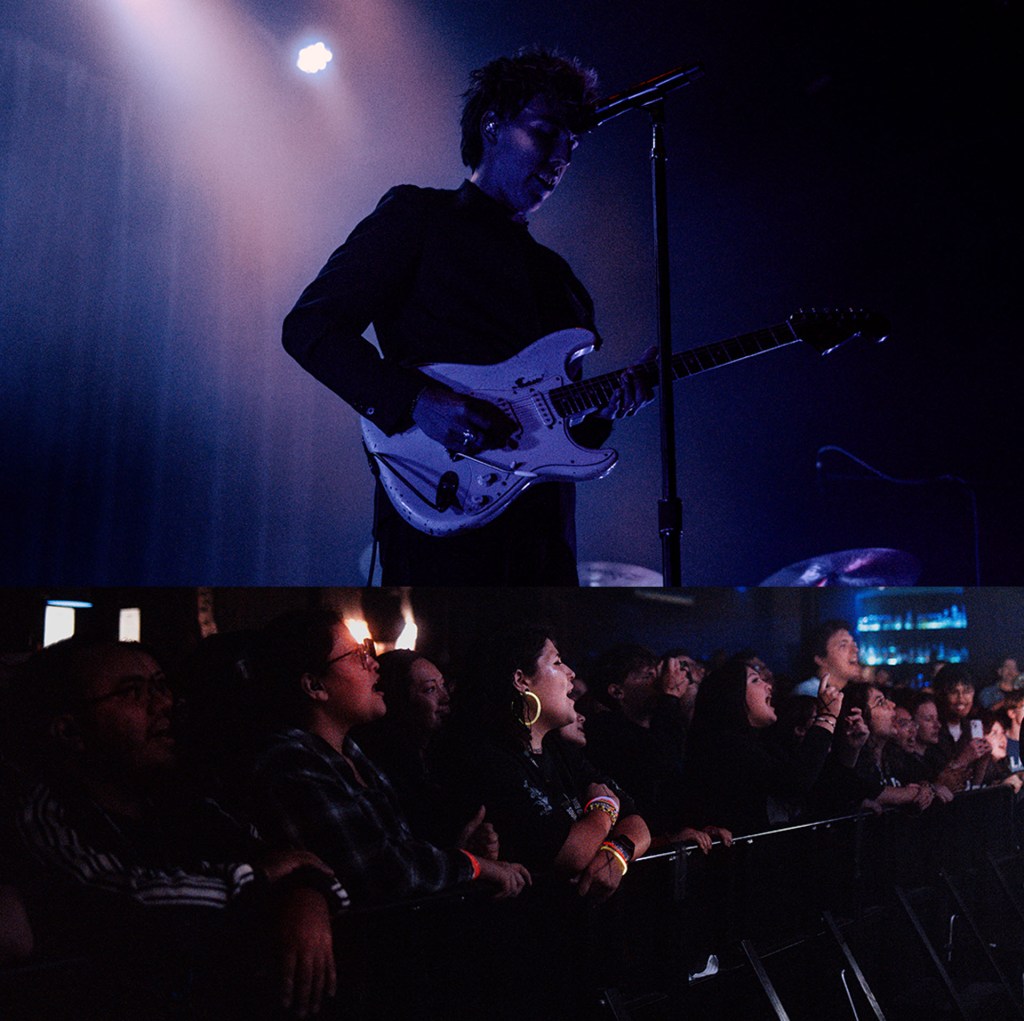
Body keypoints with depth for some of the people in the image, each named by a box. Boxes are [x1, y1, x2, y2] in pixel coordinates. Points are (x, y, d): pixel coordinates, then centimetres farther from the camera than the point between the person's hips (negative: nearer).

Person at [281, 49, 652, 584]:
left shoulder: (555, 273, 24)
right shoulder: (417, 215, 6)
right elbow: (308, 326, -6)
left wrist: (602, 407, 0)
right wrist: (417, 400, -18)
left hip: (544, 523, 7)